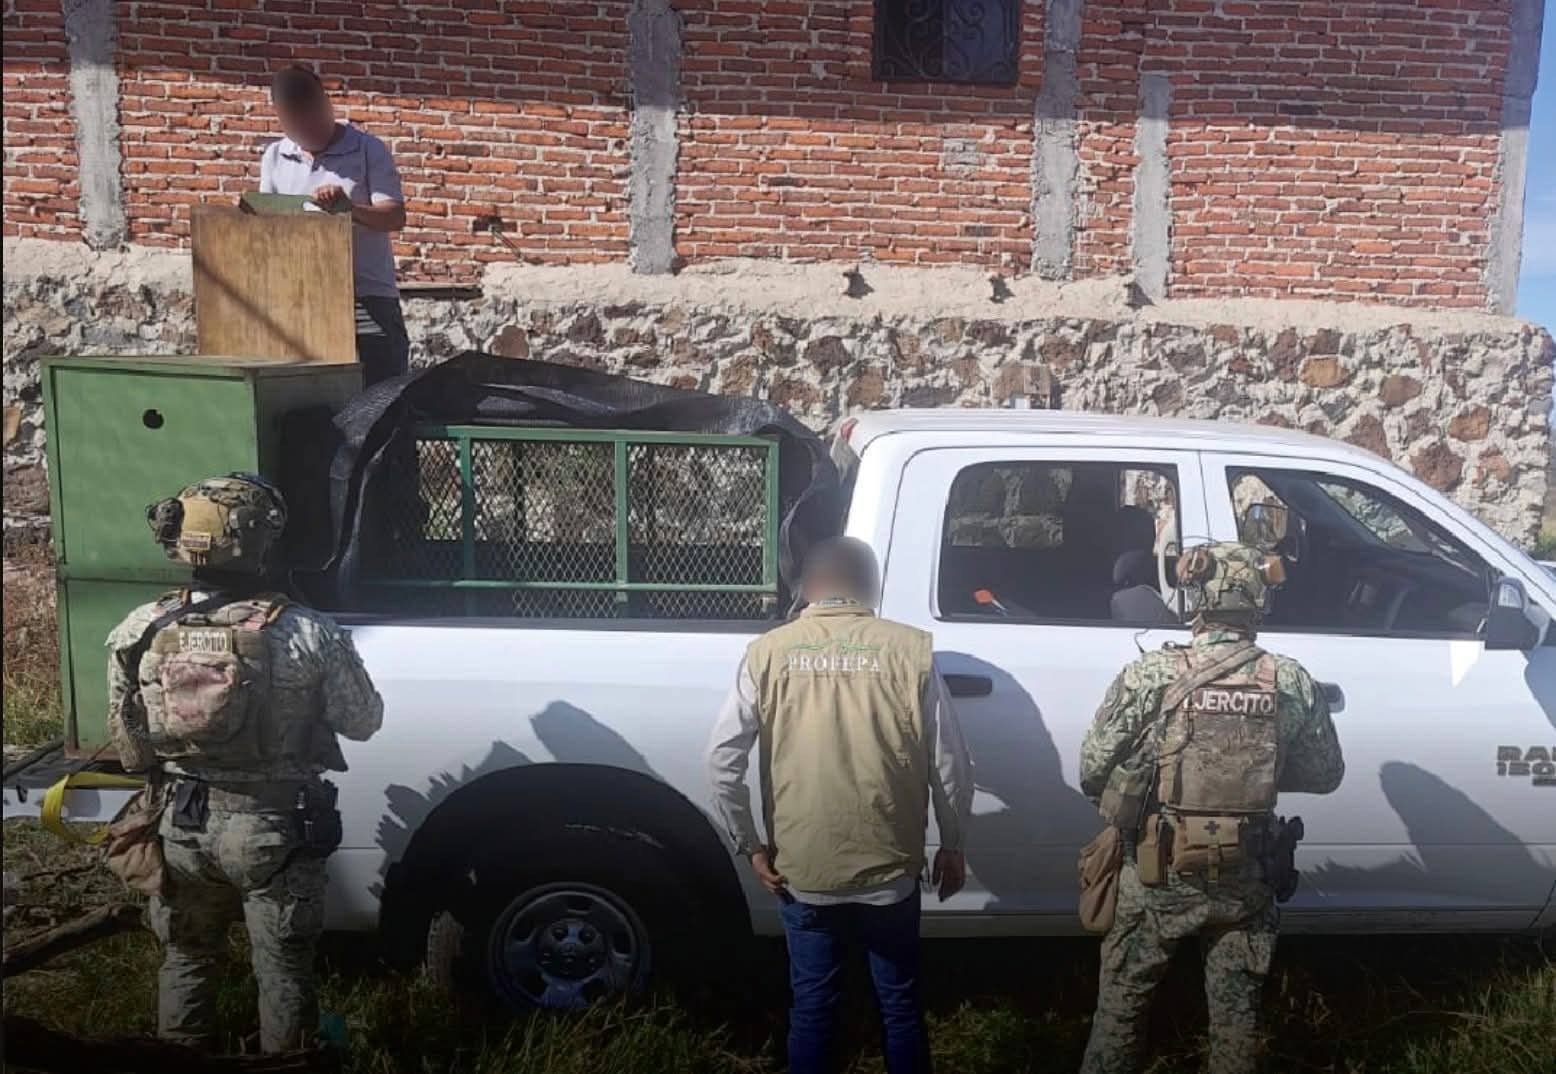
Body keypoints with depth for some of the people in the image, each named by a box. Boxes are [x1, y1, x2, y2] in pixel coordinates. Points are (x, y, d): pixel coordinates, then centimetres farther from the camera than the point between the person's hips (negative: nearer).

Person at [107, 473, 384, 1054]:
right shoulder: (306, 635, -21)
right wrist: (336, 658, 10)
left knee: (185, 958, 26)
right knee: (283, 968, 17)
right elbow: (363, 721, -8)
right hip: (273, 829, -3)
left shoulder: (140, 632, -10)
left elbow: (129, 749, -1)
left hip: (181, 825, 4)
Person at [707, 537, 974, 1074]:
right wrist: (952, 847, 9)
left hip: (801, 872, 1)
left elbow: (723, 762, -8)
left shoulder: (767, 653, -5)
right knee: (900, 1006, 18)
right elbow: (949, 764, -4)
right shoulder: (910, 649, -7)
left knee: (812, 1006, 17)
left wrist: (750, 845, 4)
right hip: (889, 870, 0)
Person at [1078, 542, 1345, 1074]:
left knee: (1122, 1000, 15)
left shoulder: (1149, 676, -16)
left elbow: (1092, 774, -13)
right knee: (1236, 1010, 20)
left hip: (1158, 876, -2)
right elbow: (1325, 774, 5)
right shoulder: (1292, 682, -7)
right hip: (1246, 878, 3)